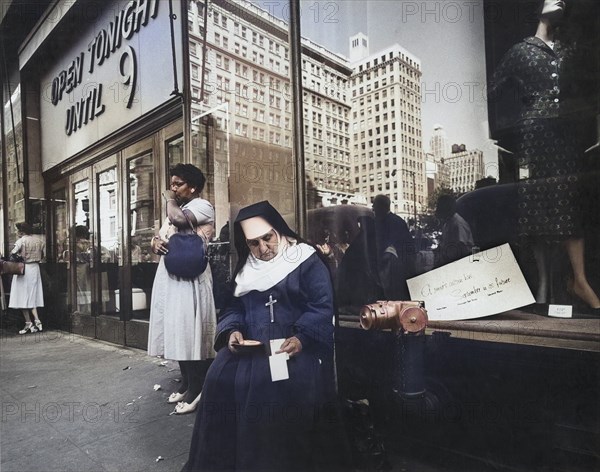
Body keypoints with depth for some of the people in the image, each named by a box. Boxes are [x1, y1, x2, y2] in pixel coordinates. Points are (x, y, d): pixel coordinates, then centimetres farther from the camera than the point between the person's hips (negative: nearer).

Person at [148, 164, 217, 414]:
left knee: (191, 332, -6)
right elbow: (158, 236, 22)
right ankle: (186, 383, 23)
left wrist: (170, 199, -3)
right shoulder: (176, 209, 23)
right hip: (169, 276, 9)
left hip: (190, 277, -9)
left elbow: (179, 219, -24)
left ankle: (197, 390, 4)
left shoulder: (202, 205, -5)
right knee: (177, 332, 11)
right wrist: (156, 242, -2)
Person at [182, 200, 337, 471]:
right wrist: (233, 330, -6)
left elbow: (322, 307, -10)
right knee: (220, 378, -19)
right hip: (251, 346, 5)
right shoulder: (245, 269, 16)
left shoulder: (307, 260, -2)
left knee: (276, 387, -30)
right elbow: (234, 308, 16)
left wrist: (302, 338, -26)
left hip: (295, 347, -4)